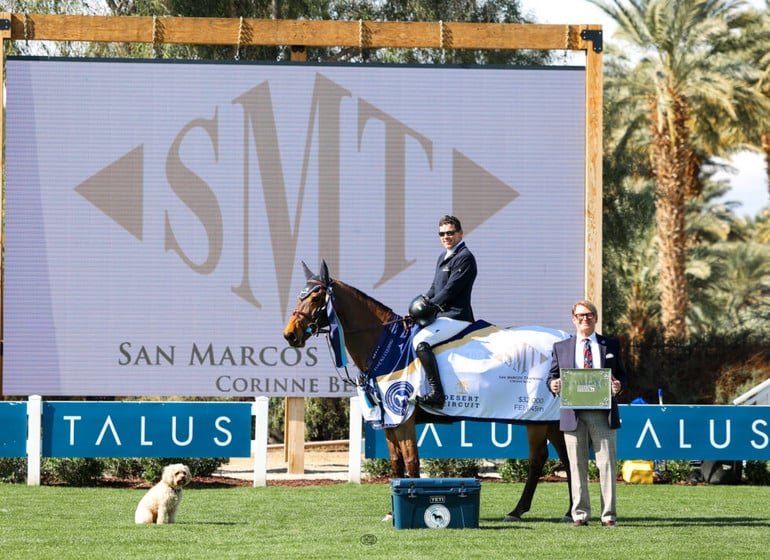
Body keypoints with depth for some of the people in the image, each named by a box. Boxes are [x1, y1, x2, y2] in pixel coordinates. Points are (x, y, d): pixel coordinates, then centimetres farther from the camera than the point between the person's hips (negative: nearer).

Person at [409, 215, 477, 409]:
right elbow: (435, 288, 23)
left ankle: (437, 393, -33)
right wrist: (423, 301, 4)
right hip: (442, 315, 11)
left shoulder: (464, 258, -12)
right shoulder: (443, 257, 20)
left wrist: (430, 306, -16)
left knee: (421, 341, -28)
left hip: (456, 317, -11)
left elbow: (450, 289, -19)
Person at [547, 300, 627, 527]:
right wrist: (553, 385, -10)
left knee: (607, 464, -3)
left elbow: (621, 374, 13)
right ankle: (580, 514, 6)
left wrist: (619, 385, -10)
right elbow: (552, 376, 13)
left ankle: (608, 515, 0)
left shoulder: (611, 345, 12)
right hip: (573, 414, 1)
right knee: (577, 466, 2)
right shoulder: (561, 347, 13)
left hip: (603, 414, 0)